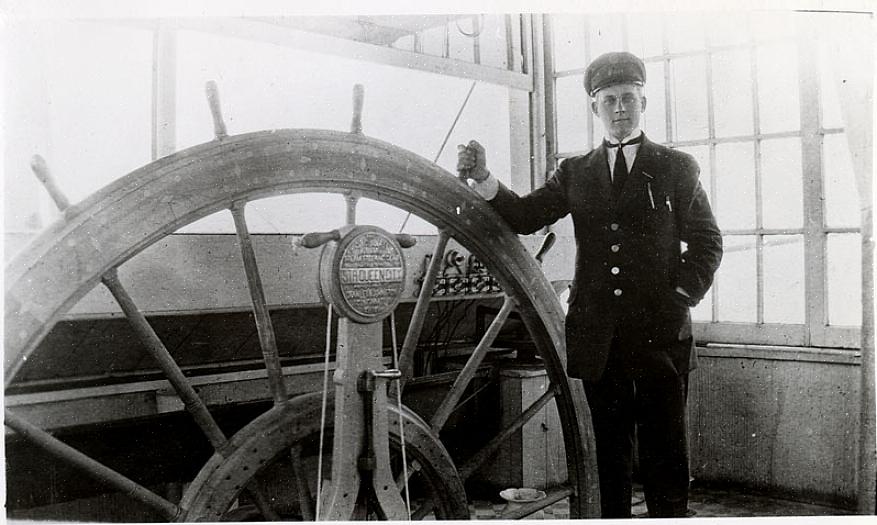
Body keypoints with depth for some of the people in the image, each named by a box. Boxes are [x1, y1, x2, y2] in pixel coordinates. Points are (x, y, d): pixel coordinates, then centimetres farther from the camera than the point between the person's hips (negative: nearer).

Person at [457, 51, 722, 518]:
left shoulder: (676, 168, 8)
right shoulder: (575, 173, 13)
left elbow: (707, 243, 8)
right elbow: (523, 217, 4)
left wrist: (680, 298, -5)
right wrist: (483, 178, -12)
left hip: (660, 334, -2)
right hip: (598, 337, 2)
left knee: (665, 454, 3)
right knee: (609, 452, 9)